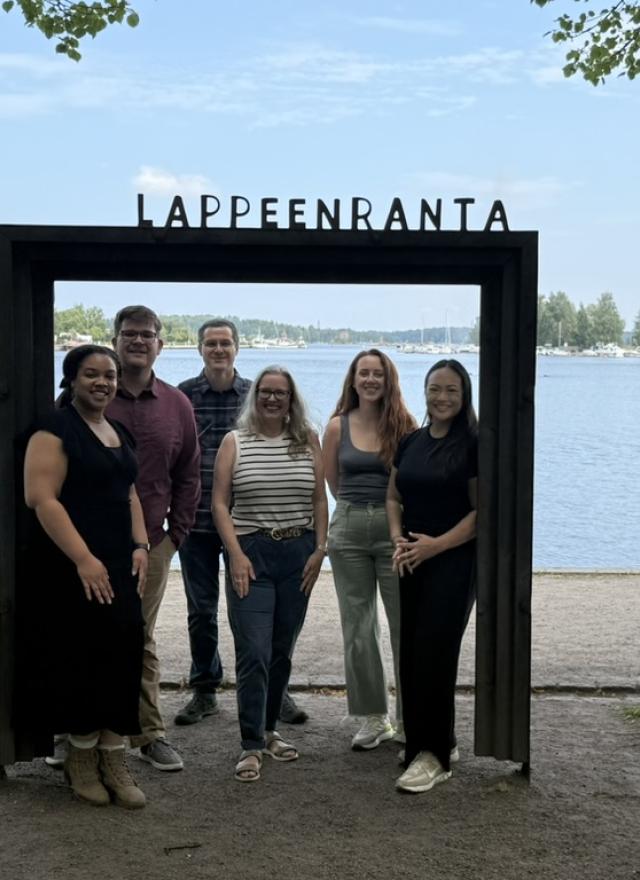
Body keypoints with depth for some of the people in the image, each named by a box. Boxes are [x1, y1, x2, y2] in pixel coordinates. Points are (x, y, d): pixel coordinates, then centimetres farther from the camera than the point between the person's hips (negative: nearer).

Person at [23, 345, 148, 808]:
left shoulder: (121, 434, 16)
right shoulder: (56, 430, -8)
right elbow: (43, 498, -16)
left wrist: (140, 546, 6)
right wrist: (83, 559, -21)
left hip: (119, 566, 7)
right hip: (71, 567, -7)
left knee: (122, 652, 2)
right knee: (83, 656, 0)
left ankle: (113, 755, 10)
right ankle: (82, 753, 16)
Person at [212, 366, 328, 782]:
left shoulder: (308, 441, 7)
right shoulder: (235, 442, 2)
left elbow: (319, 500, 9)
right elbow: (220, 503, -1)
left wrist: (319, 550, 0)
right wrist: (236, 554, -10)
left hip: (298, 554, 3)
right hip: (251, 553, -3)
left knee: (282, 650, 10)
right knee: (253, 652, -9)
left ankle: (268, 730, 25)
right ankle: (252, 745, -4)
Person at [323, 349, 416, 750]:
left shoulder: (405, 426, -1)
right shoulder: (338, 427, 4)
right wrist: (359, 507, 12)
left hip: (396, 528, -2)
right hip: (349, 530, 2)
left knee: (405, 624, -2)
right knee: (358, 628, 7)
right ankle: (375, 718, 19)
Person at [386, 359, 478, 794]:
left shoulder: (473, 445, -8)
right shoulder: (410, 442, 10)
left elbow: (482, 511, -10)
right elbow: (394, 497, 15)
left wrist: (435, 544, -17)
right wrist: (398, 538, -3)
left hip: (454, 562, -6)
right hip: (411, 562, 6)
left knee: (434, 655, -9)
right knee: (410, 656, 8)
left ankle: (435, 756, 0)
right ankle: (437, 739, 24)